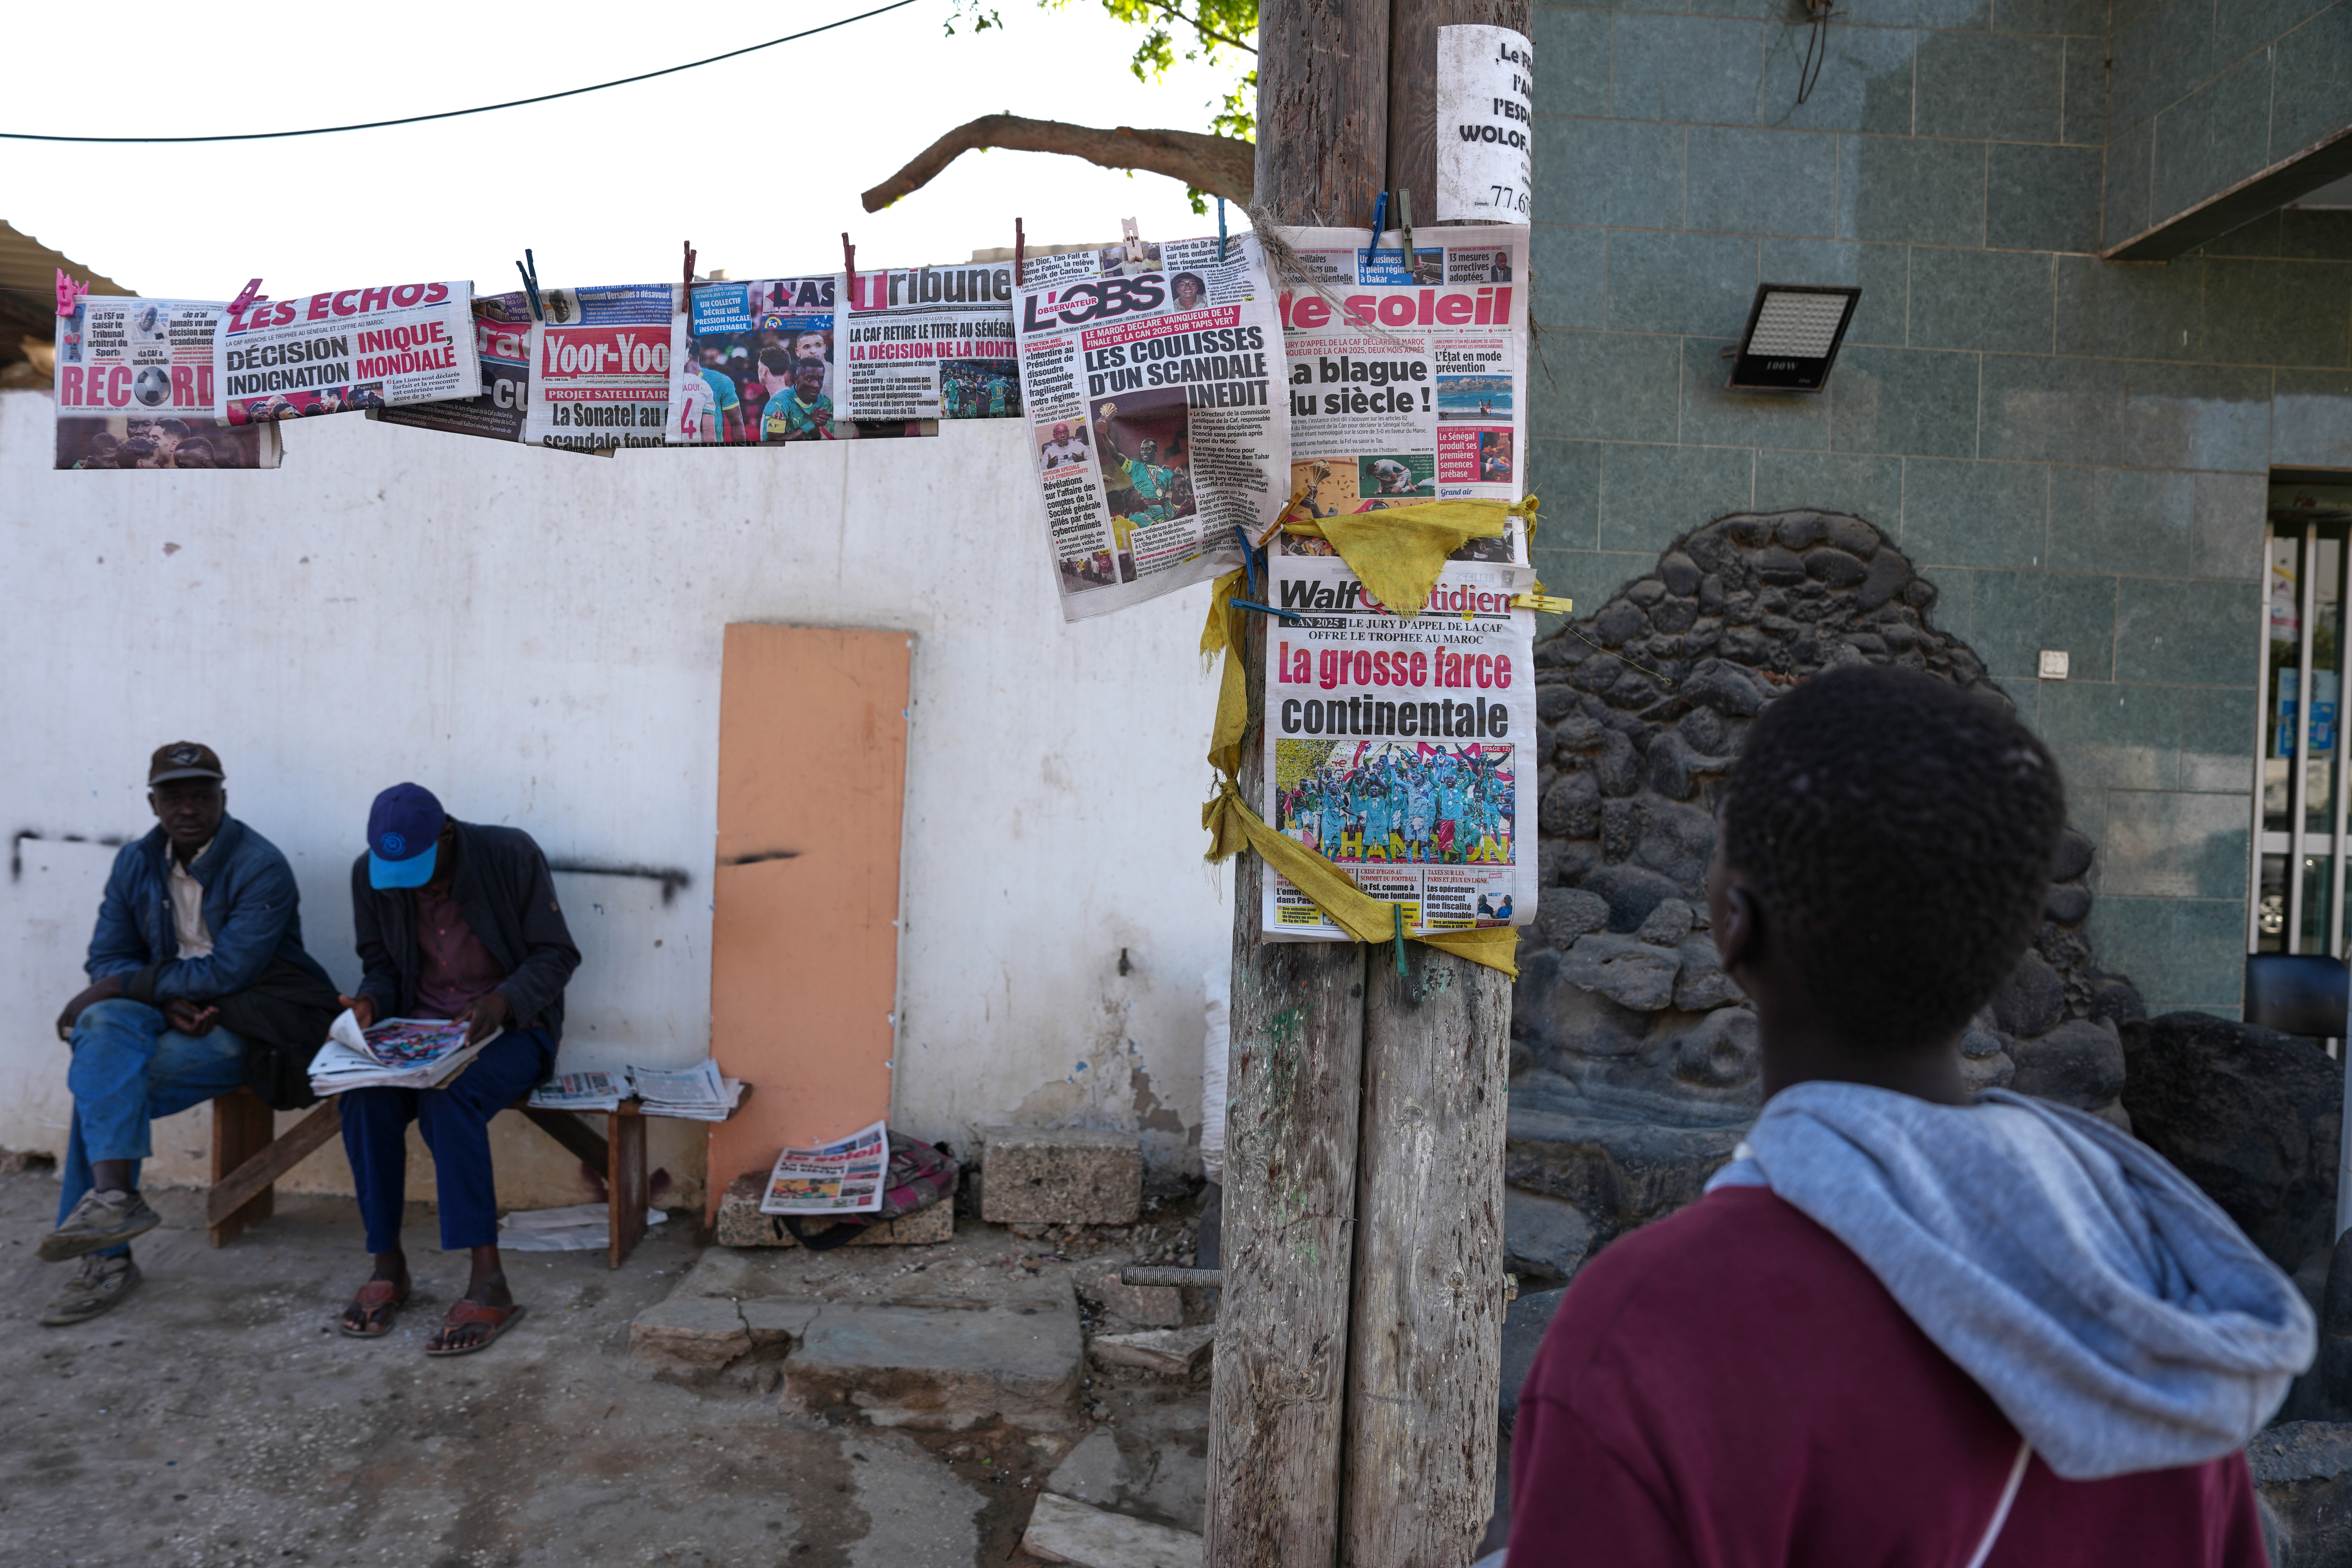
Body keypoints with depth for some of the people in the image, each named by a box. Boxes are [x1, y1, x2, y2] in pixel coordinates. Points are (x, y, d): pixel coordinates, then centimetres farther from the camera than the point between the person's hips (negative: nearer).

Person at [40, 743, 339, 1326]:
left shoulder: (262, 868, -13)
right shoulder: (137, 864, 8)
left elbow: (227, 972, -20)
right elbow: (106, 959, 5)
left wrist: (123, 985, -18)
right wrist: (169, 999, -14)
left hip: (259, 1022, -6)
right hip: (180, 1013, 6)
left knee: (101, 1083, -21)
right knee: (105, 1025, -25)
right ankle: (112, 1195, -29)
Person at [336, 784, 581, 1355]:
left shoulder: (512, 855, -13)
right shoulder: (370, 875, 0)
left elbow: (557, 955, -9)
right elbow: (382, 966, 11)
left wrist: (504, 1001, -27)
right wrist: (371, 1003, -12)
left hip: (512, 1028, -4)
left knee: (448, 1098, -34)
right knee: (364, 1097, -27)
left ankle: (489, 1283, -31)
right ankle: (387, 1266, -10)